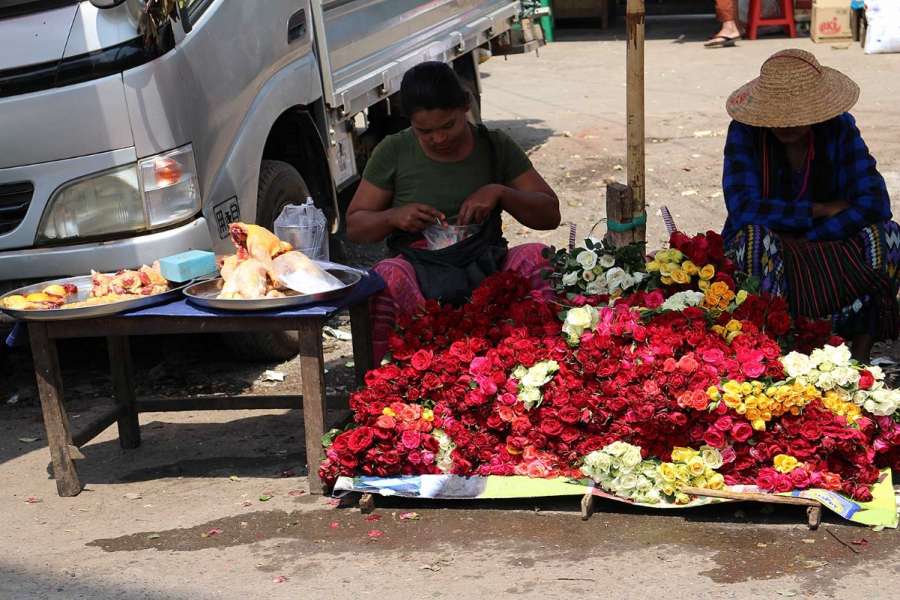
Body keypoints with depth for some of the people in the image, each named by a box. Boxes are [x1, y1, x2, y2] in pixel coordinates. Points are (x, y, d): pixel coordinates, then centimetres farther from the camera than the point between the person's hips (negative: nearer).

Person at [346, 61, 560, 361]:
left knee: (537, 257, -29)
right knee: (389, 276, -35)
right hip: (420, 273, -1)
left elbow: (550, 215, 8)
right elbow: (354, 226, 10)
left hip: (486, 269, 1)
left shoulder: (495, 146, 8)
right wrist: (393, 217, -11)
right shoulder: (393, 152, 6)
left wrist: (500, 193, -10)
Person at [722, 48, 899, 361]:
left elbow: (874, 202, -17)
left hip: (832, 253, 2)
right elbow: (743, 209, -24)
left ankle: (859, 357, -18)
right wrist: (822, 210, -18)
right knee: (755, 237, -34)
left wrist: (807, 241, -24)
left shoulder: (839, 128, -5)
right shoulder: (745, 131, -11)